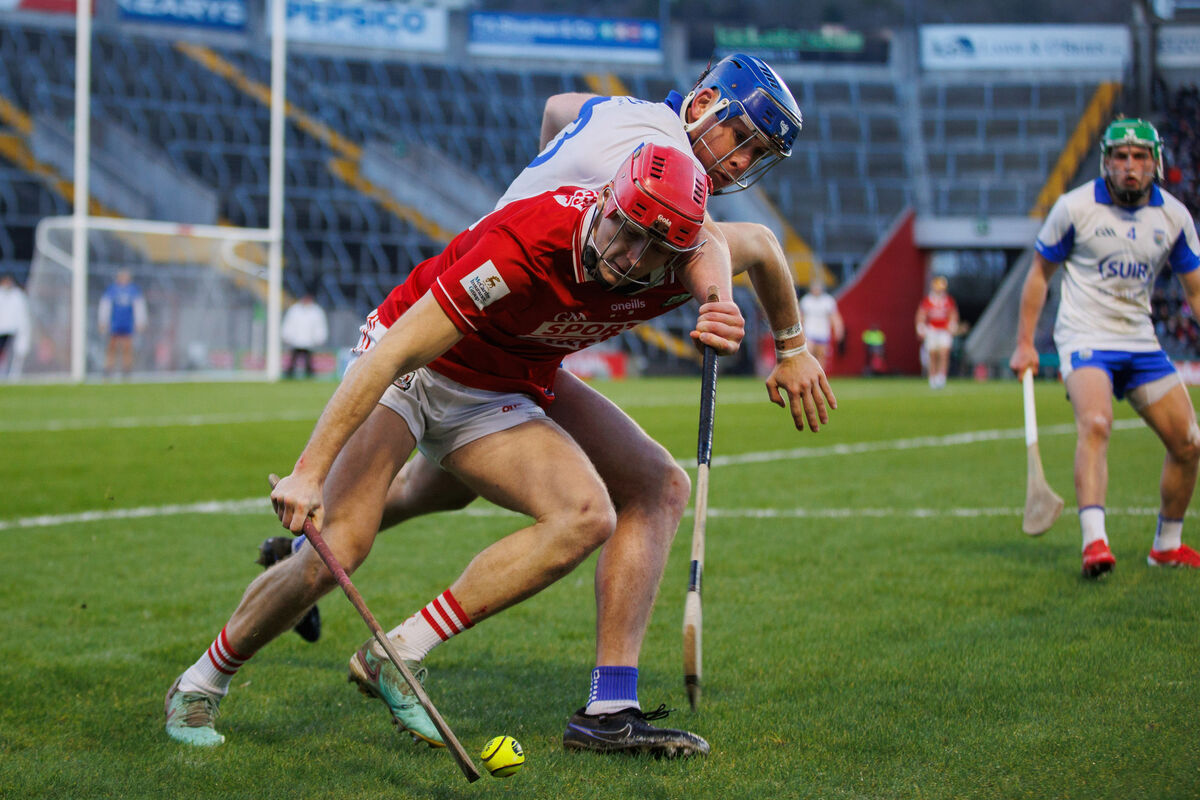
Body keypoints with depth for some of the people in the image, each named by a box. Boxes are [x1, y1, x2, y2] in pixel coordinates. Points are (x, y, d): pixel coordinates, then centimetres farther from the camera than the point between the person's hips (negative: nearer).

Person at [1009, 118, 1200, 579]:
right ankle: (1094, 541, -38)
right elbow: (1039, 272, 2)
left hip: (1141, 343, 5)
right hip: (1085, 338, -5)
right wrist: (1024, 343, -2)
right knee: (1095, 424, -31)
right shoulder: (1075, 207, -8)